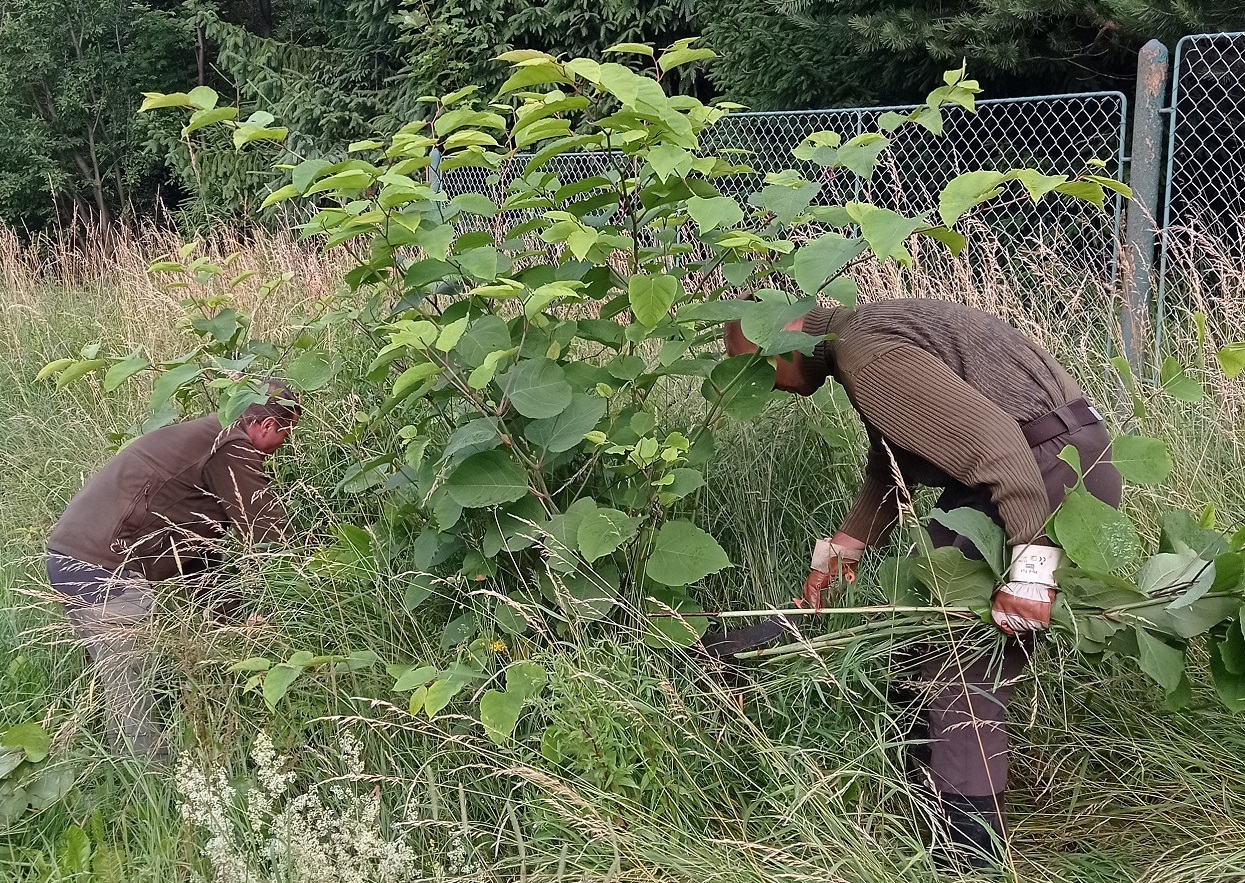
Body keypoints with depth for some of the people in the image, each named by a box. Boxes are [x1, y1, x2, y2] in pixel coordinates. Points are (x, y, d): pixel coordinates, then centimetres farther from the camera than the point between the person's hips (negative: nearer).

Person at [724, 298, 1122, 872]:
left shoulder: (863, 354, -20)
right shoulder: (863, 335, 14)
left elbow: (992, 439, -28)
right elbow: (889, 470, 23)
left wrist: (1030, 569, -28)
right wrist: (839, 551, 19)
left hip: (1051, 473, -11)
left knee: (960, 669, -8)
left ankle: (969, 856, 0)